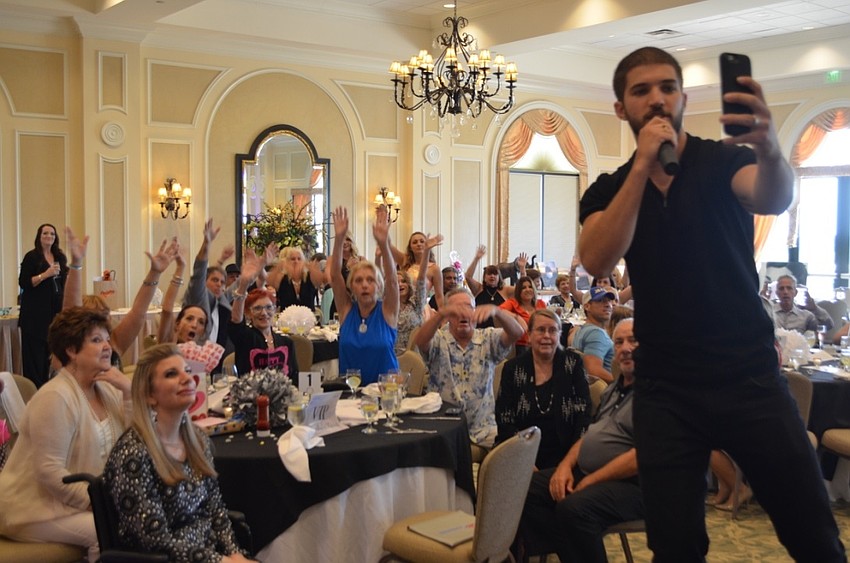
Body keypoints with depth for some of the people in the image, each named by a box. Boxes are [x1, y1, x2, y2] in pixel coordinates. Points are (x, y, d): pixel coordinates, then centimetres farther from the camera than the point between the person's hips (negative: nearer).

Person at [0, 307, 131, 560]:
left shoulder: (106, 388, 5)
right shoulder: (55, 398, -18)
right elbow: (49, 472, -23)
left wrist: (129, 392, -10)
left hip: (86, 499, 8)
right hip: (36, 510, -7)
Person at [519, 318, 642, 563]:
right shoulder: (613, 390, 19)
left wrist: (588, 482, -15)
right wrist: (565, 465, 0)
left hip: (629, 484, -9)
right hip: (582, 471, 9)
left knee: (574, 507, -35)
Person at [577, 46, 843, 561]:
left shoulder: (723, 161, 0)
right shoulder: (608, 190, 5)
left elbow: (775, 199, -23)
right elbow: (598, 262, -15)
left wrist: (769, 148, -46)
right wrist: (644, 165, -18)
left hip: (750, 376, -1)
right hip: (665, 390, 1)